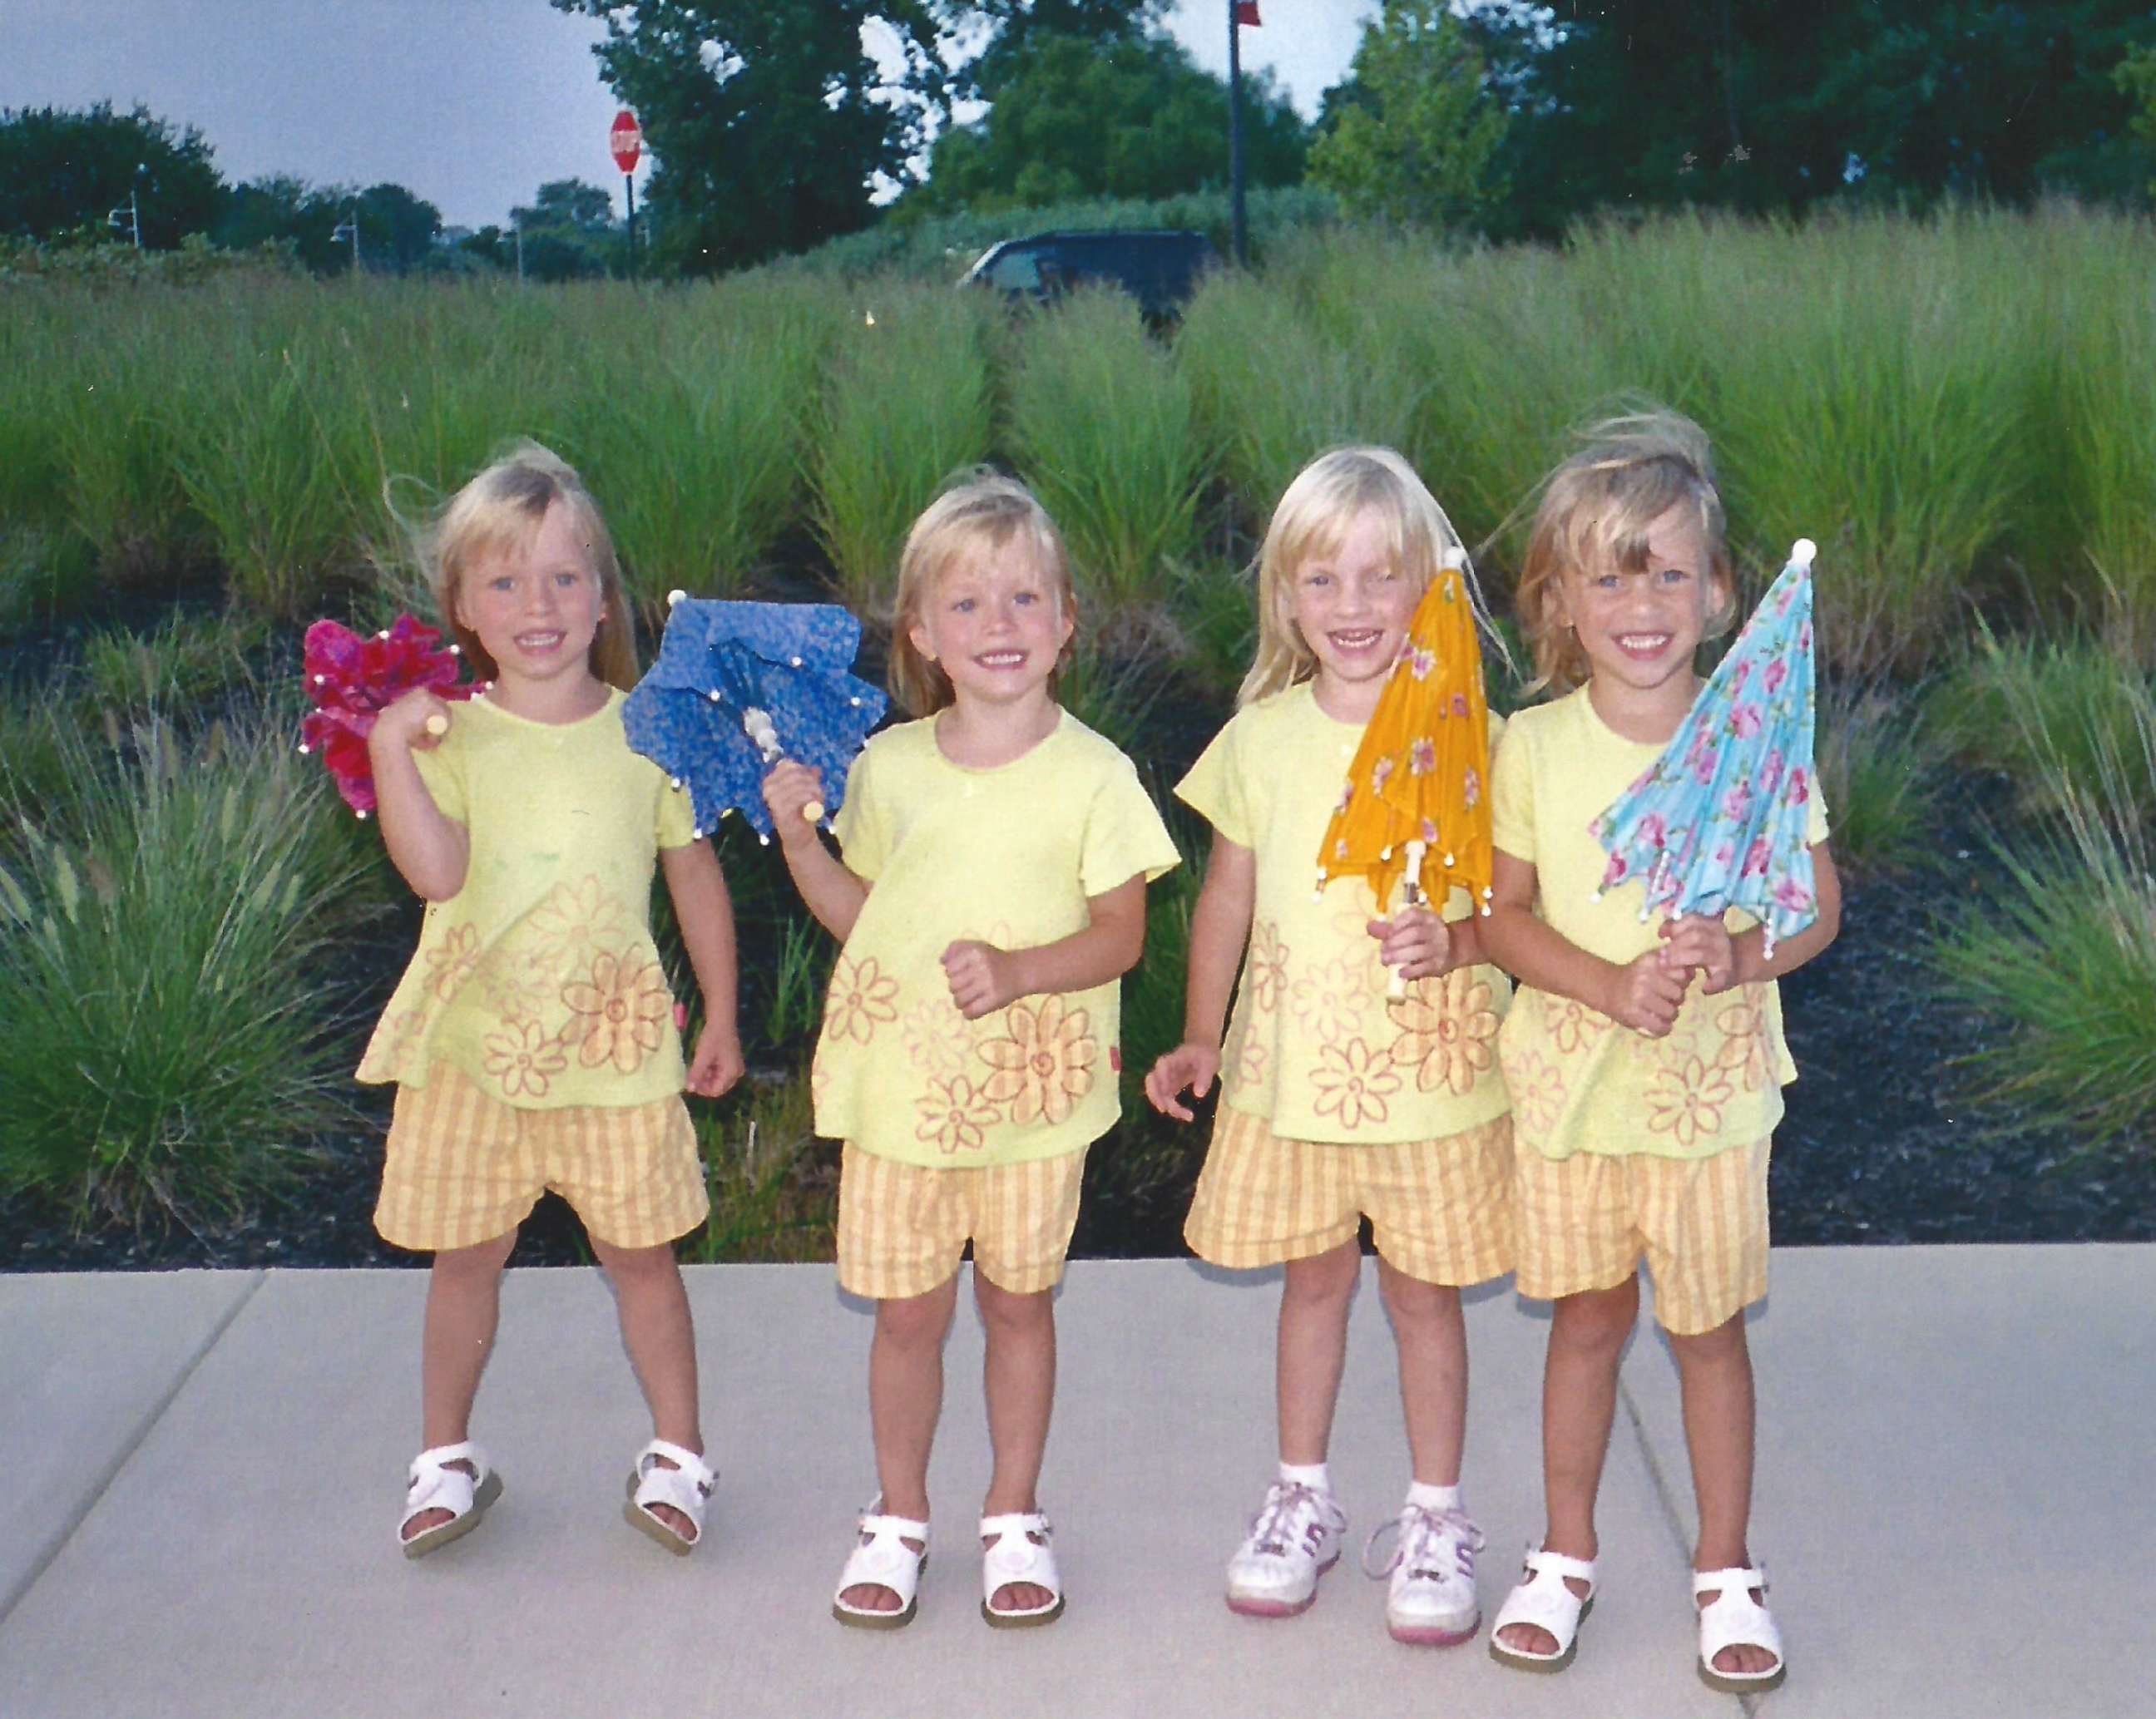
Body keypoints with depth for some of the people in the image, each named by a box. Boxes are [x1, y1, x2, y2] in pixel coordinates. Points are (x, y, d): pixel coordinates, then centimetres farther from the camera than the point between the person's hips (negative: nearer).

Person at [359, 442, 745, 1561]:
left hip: (615, 1043, 0)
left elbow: (695, 873, 6)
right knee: (465, 1254, 12)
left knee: (639, 1252, 9)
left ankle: (676, 1453, 25)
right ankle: (447, 1458, 29)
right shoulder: (447, 735, -4)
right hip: (472, 1042, 0)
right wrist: (390, 750, -24)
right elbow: (435, 871, -19)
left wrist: (721, 1018, 8)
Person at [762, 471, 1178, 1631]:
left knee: (1017, 1303, 12)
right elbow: (863, 918, 11)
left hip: (1034, 1086, -2)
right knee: (907, 1310, 10)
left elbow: (1121, 934, -7)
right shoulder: (888, 767, 2)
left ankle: (1015, 1519, 29)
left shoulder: (1092, 774, -6)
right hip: (900, 1081, 2)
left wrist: (1019, 969, -22)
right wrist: (797, 838, -3)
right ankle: (898, 1520, 28)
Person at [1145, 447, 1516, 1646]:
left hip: (1433, 1063, -2)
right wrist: (1201, 1039, 8)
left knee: (1425, 1289, 9)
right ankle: (1302, 1497, 32)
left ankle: (1437, 1517, 26)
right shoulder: (1263, 737, 1)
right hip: (1293, 1060, 2)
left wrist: (1457, 940, -24)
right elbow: (1231, 897, 9)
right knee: (1313, 1278, 15)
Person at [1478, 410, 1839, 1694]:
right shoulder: (1535, 746, -5)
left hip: (1713, 1086, -1)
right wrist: (1611, 985, -18)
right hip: (1572, 1084, 1)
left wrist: (1737, 955, -21)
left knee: (1710, 1329, 10)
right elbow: (1503, 914, -3)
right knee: (1588, 1320, 13)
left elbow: (1819, 908, -1)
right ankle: (1567, 1559, 30)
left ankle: (1726, 1570, 28)